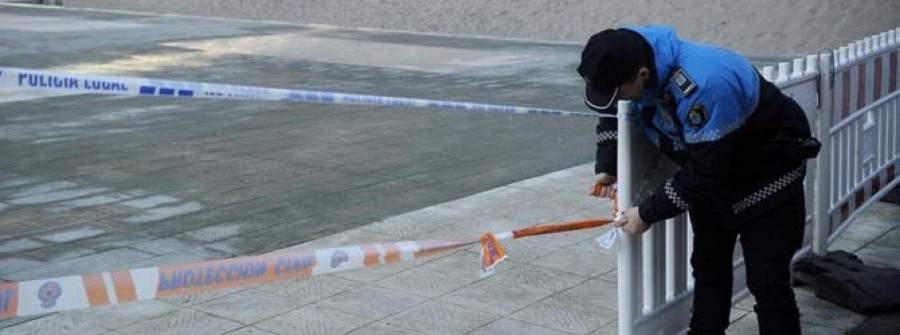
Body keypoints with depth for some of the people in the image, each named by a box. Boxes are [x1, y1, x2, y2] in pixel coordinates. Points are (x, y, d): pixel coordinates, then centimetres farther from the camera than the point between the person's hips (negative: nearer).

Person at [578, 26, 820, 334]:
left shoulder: (703, 86, -40)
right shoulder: (629, 58, -16)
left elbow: (703, 173, -31)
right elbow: (612, 116, 8)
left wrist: (647, 214, -23)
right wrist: (606, 167, -3)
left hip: (768, 175, -8)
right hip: (715, 174, 8)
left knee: (767, 283, -9)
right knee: (708, 266, 17)